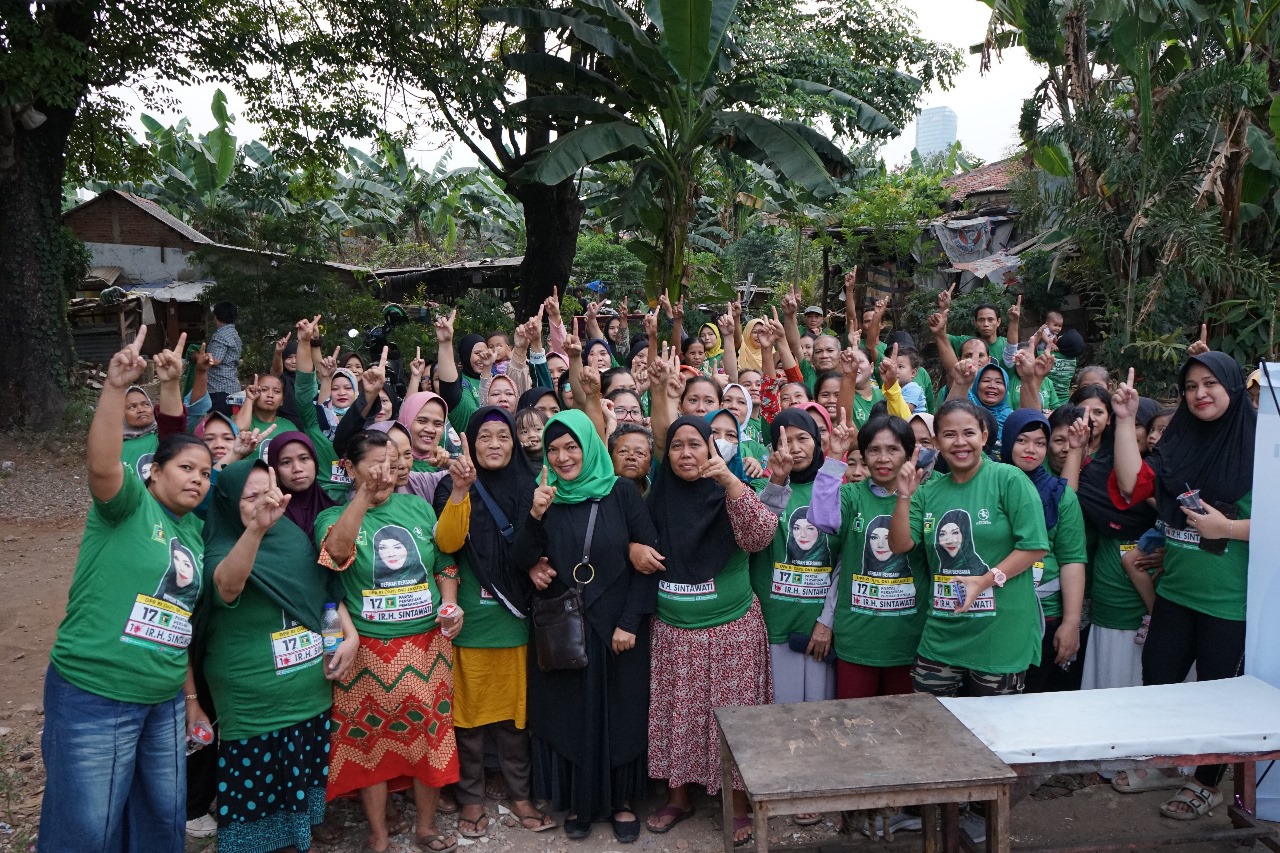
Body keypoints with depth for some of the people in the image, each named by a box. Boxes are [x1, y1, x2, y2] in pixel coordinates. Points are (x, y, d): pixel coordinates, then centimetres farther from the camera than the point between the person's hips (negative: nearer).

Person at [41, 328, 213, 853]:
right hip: (92, 698, -7)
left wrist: (189, 696, 18)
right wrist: (116, 386, -39)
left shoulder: (194, 530, 11)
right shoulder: (129, 503, -6)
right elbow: (101, 465, -30)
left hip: (164, 703, 7)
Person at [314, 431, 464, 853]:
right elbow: (336, 552, -27)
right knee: (373, 739, 8)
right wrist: (365, 493, -30)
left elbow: (444, 564, 11)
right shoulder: (335, 515, -4)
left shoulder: (419, 507, 5)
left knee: (431, 733, 11)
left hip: (428, 644, 3)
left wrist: (450, 604, -5)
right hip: (369, 650, -2)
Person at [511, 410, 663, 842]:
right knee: (570, 713, 10)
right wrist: (534, 515, -21)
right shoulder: (542, 496, 1)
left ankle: (621, 799, 28)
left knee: (620, 711, 10)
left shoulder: (621, 493, -5)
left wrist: (629, 622, -11)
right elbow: (520, 561, -5)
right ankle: (578, 801, 28)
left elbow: (649, 557, -7)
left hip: (616, 624, -1)